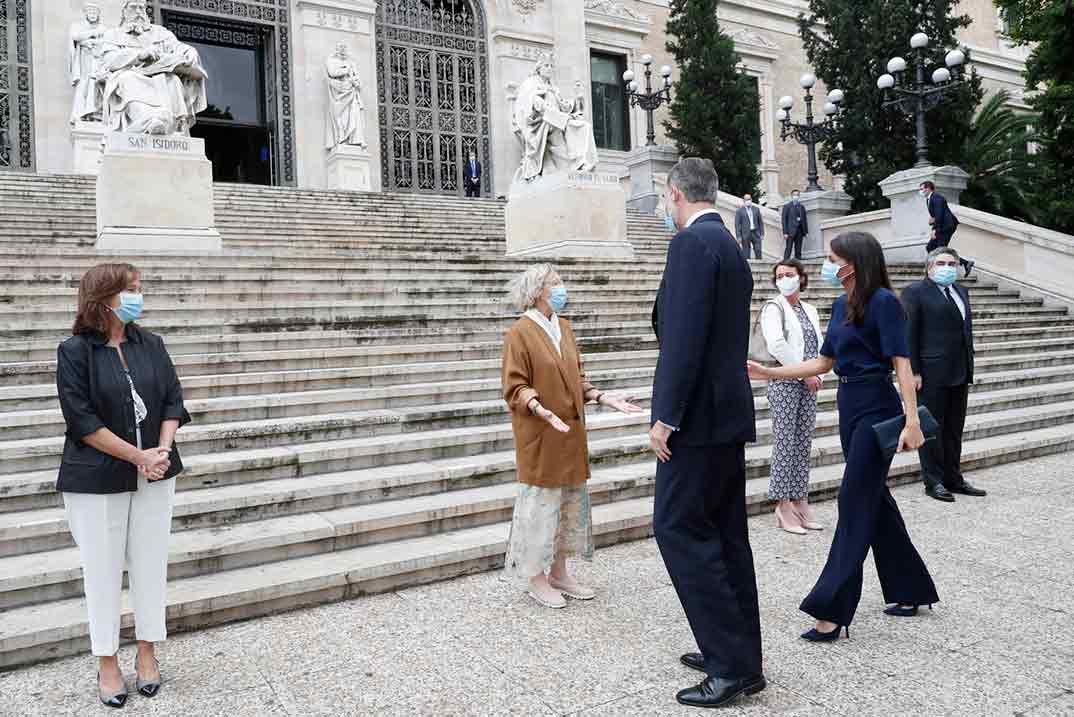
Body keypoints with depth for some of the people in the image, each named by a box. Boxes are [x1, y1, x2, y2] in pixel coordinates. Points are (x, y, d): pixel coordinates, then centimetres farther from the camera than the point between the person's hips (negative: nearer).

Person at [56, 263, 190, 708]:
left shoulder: (151, 345, 3)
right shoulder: (75, 352, -8)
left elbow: (172, 401, 3)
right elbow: (82, 419, -13)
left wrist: (163, 451, -13)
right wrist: (139, 456, -16)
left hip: (155, 476, 4)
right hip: (97, 480, -3)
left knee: (151, 564, 11)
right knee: (103, 570, 8)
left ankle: (147, 651, 28)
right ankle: (107, 663, 25)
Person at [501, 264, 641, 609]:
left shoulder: (564, 327, 10)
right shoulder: (520, 332, -12)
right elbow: (516, 387, -14)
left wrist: (605, 399, 4)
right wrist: (541, 409, -30)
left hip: (570, 433, 7)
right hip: (539, 436, -7)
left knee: (569, 501, 12)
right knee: (540, 502, 1)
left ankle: (559, 572, 26)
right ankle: (536, 578, 16)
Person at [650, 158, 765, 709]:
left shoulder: (691, 243, -13)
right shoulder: (731, 248, 17)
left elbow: (683, 337, -22)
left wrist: (666, 416, -19)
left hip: (698, 416, -10)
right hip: (729, 413, 10)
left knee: (678, 528, -3)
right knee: (725, 533, 13)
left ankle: (732, 666, 3)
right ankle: (739, 657, 23)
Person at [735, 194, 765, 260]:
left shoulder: (756, 209, 13)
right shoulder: (739, 211, 2)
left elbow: (760, 222, 13)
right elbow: (737, 224, -2)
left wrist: (762, 234, 6)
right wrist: (739, 236, -9)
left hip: (756, 233, 3)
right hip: (745, 234, -3)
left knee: (758, 251, -4)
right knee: (746, 254, -1)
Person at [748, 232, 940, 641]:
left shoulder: (882, 302, -12)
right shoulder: (841, 305, 12)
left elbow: (901, 363, -17)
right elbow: (824, 362, 17)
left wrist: (911, 420, -23)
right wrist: (769, 373, 13)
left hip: (876, 409, -9)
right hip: (849, 407, 9)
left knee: (855, 503, -8)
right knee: (875, 499, 14)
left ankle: (832, 611, -4)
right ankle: (911, 591, 29)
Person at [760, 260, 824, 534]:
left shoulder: (810, 311, 15)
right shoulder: (773, 308, -4)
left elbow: (819, 345, 15)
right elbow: (776, 344, -17)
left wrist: (816, 374, -2)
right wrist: (805, 373, -15)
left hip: (808, 384, 6)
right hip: (785, 382, -6)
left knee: (804, 444, 8)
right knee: (785, 443, -4)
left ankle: (801, 502, 15)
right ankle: (784, 506, 3)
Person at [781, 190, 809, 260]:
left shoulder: (802, 207, 17)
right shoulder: (787, 206, 3)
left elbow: (805, 220, 17)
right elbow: (784, 220, -3)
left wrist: (806, 231, 8)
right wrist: (785, 232, -11)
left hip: (800, 231, 5)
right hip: (790, 232, -5)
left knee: (798, 250, 3)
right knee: (788, 249, -10)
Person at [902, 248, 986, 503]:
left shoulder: (961, 291, 17)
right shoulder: (915, 291, -6)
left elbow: (966, 331, 18)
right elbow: (909, 335, -10)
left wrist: (968, 368, 13)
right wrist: (914, 372, -16)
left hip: (959, 375, 7)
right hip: (931, 374, -7)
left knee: (954, 430, 14)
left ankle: (953, 479, 23)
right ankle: (933, 482, 9)